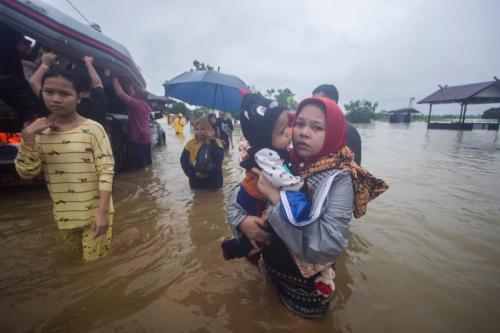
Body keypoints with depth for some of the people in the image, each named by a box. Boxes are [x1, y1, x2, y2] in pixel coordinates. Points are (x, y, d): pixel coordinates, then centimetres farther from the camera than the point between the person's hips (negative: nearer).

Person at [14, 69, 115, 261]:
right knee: (78, 255, 24)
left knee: (95, 261, 7)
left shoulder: (93, 129, -14)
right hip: (64, 215, 5)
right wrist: (28, 137, -13)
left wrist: (102, 212, -21)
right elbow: (26, 173, -2)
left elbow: (106, 170, -17)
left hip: (95, 212, -5)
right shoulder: (41, 131, 2)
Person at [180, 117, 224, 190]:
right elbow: (183, 161, -3)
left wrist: (212, 141, -23)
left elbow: (219, 158, -22)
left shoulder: (216, 142, -5)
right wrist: (194, 173, -15)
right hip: (196, 182, 1)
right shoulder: (191, 143, -1)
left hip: (214, 181, -1)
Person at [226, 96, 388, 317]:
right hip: (269, 273, 4)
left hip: (305, 287, -3)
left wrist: (277, 197, -32)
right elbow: (237, 193, -1)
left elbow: (327, 246, -36)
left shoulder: (339, 180, -23)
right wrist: (241, 220, -21)